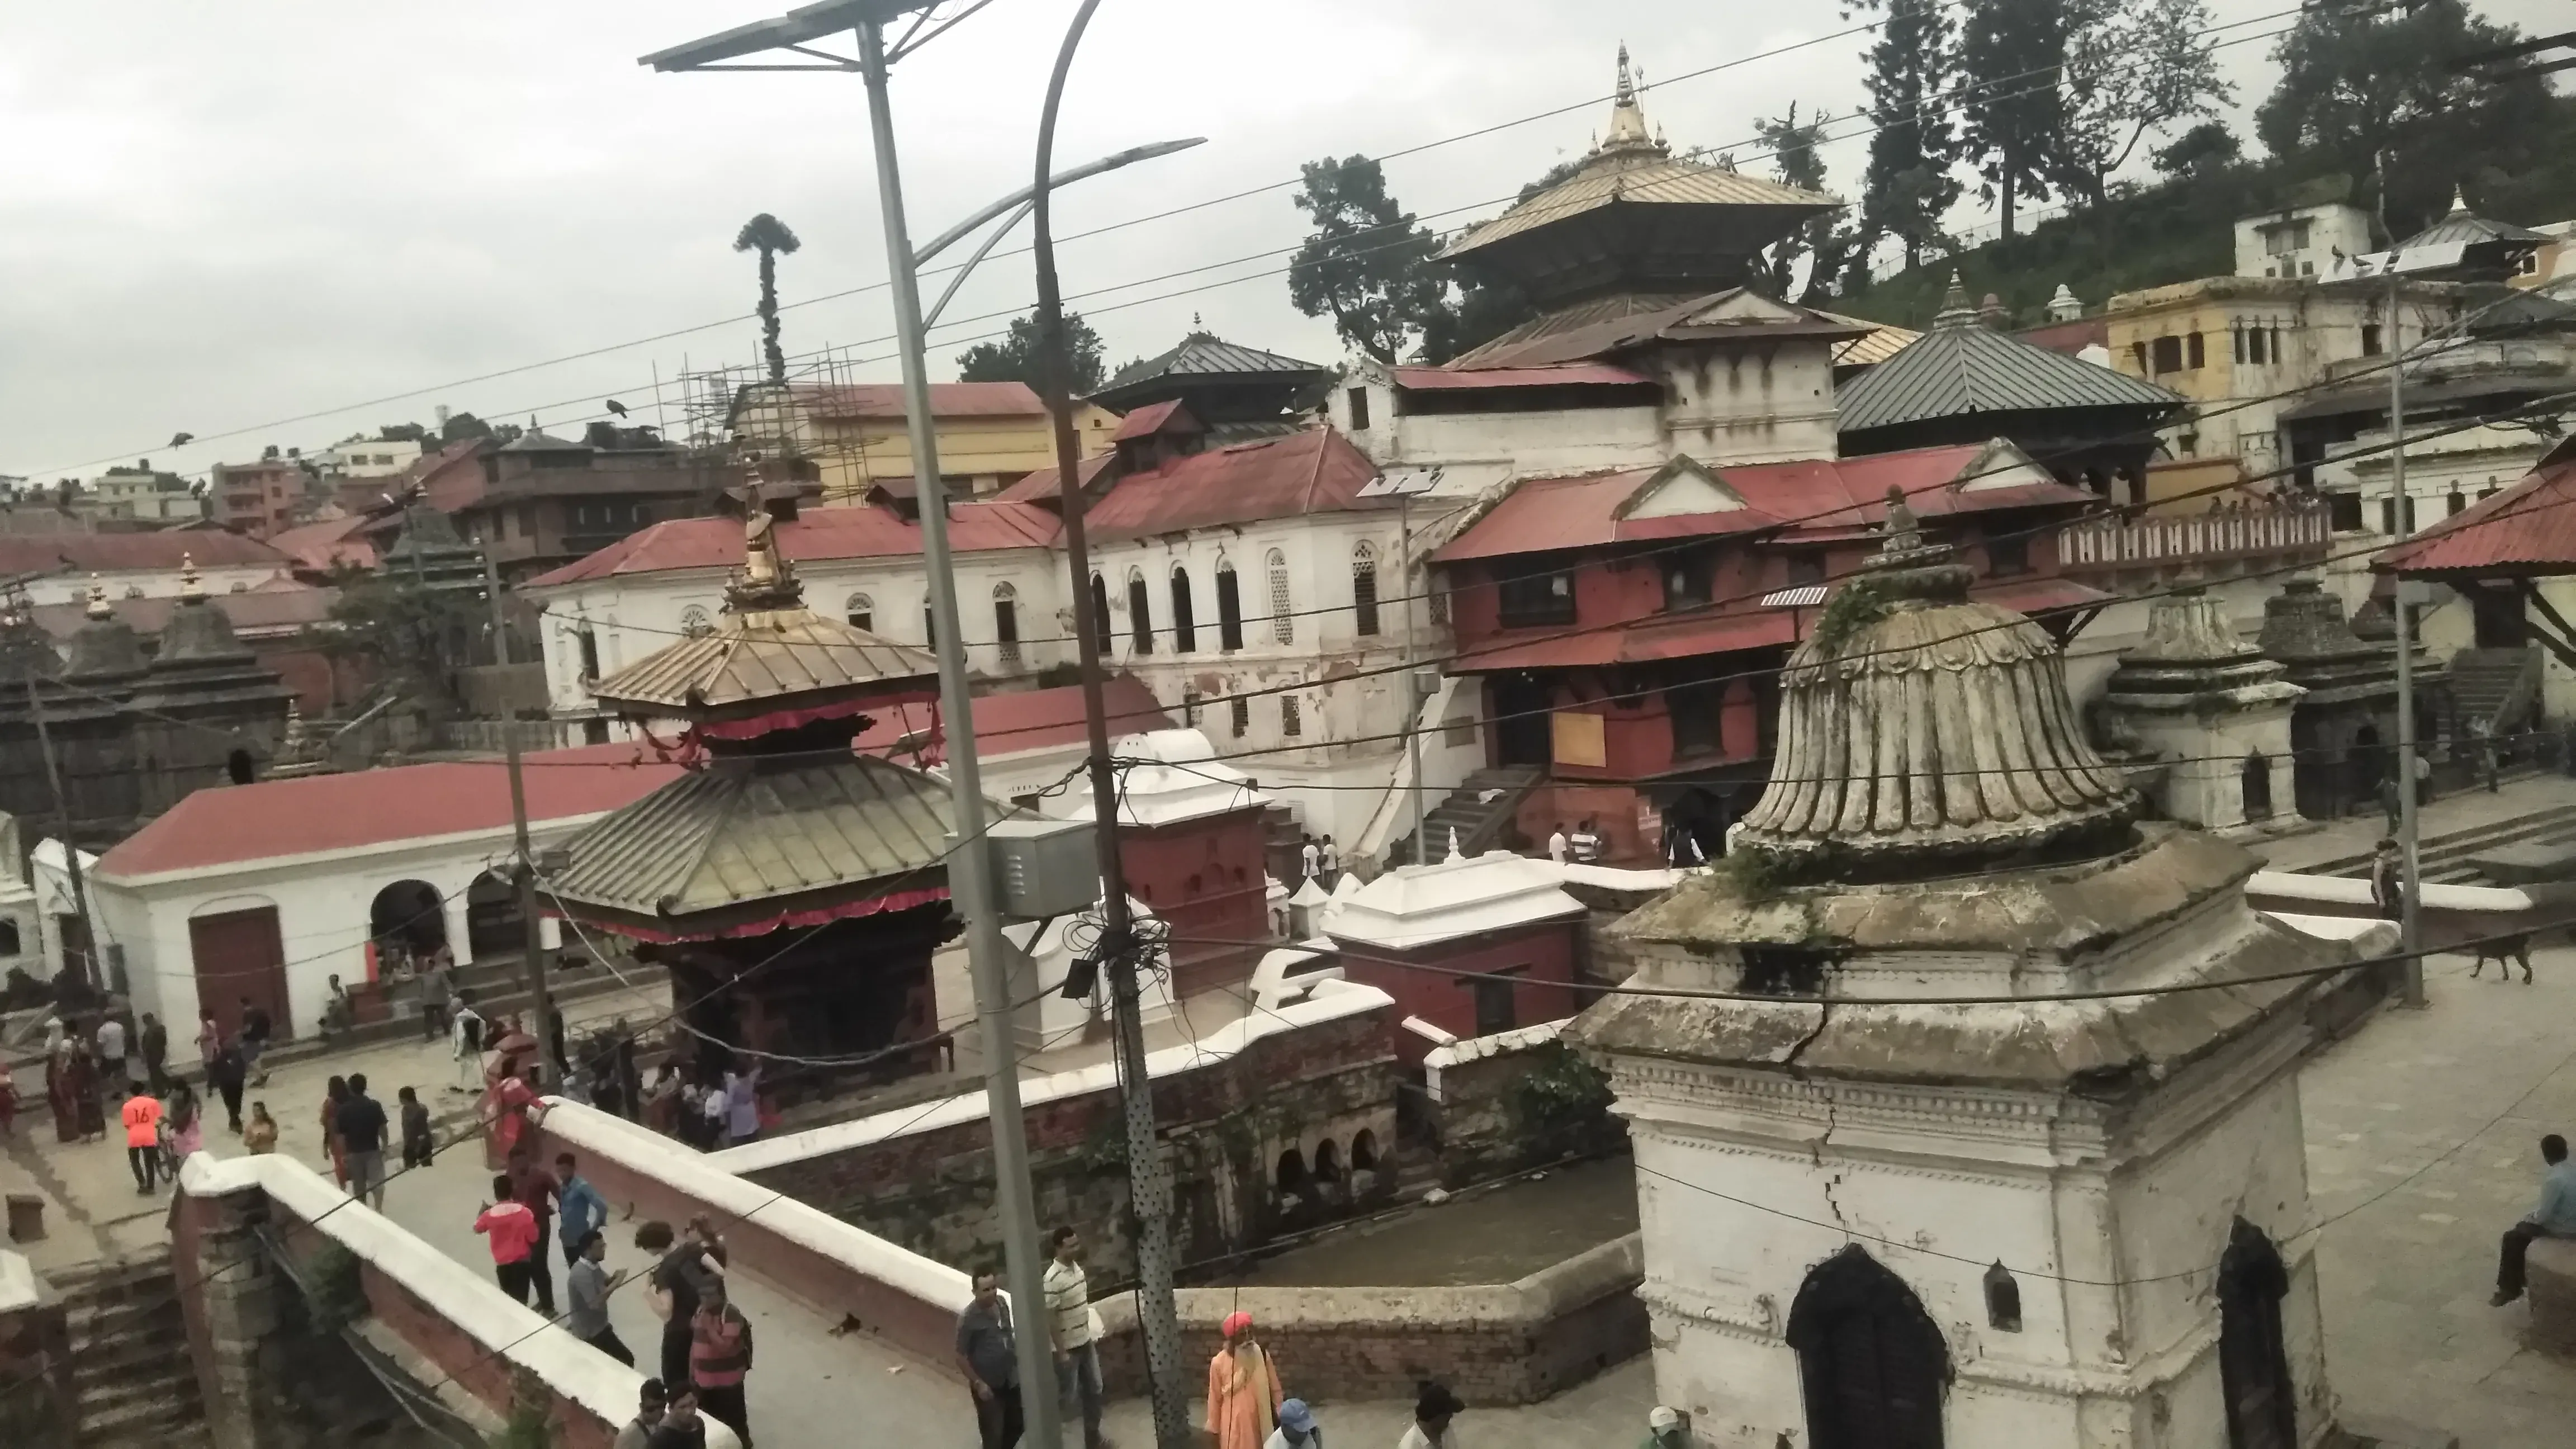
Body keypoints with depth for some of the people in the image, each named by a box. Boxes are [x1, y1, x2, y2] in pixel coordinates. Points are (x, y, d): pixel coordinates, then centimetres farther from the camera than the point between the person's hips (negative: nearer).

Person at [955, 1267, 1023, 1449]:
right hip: (987, 1386, -6)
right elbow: (961, 1357, -15)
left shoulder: (1001, 1304, -3)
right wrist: (978, 1383, -18)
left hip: (1010, 1380, 6)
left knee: (1018, 1425, 19)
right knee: (993, 1434, 4)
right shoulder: (968, 1318, -21)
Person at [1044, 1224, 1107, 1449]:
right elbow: (1050, 1319, -21)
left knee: (1094, 1391, 16)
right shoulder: (1053, 1279, -24)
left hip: (1085, 1342, 8)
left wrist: (1091, 1336, 16)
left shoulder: (1076, 1267, 2)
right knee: (1067, 1398, 4)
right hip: (1068, 1348, -8)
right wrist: (1062, 1353, -18)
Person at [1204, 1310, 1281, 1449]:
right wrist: (1214, 1429, 4)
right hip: (1233, 1424, -2)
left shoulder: (1262, 1356, -7)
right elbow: (1215, 1398, -2)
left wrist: (1281, 1416, 1)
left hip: (1258, 1422, 2)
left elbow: (1275, 1389, 2)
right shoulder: (1219, 1363, -12)